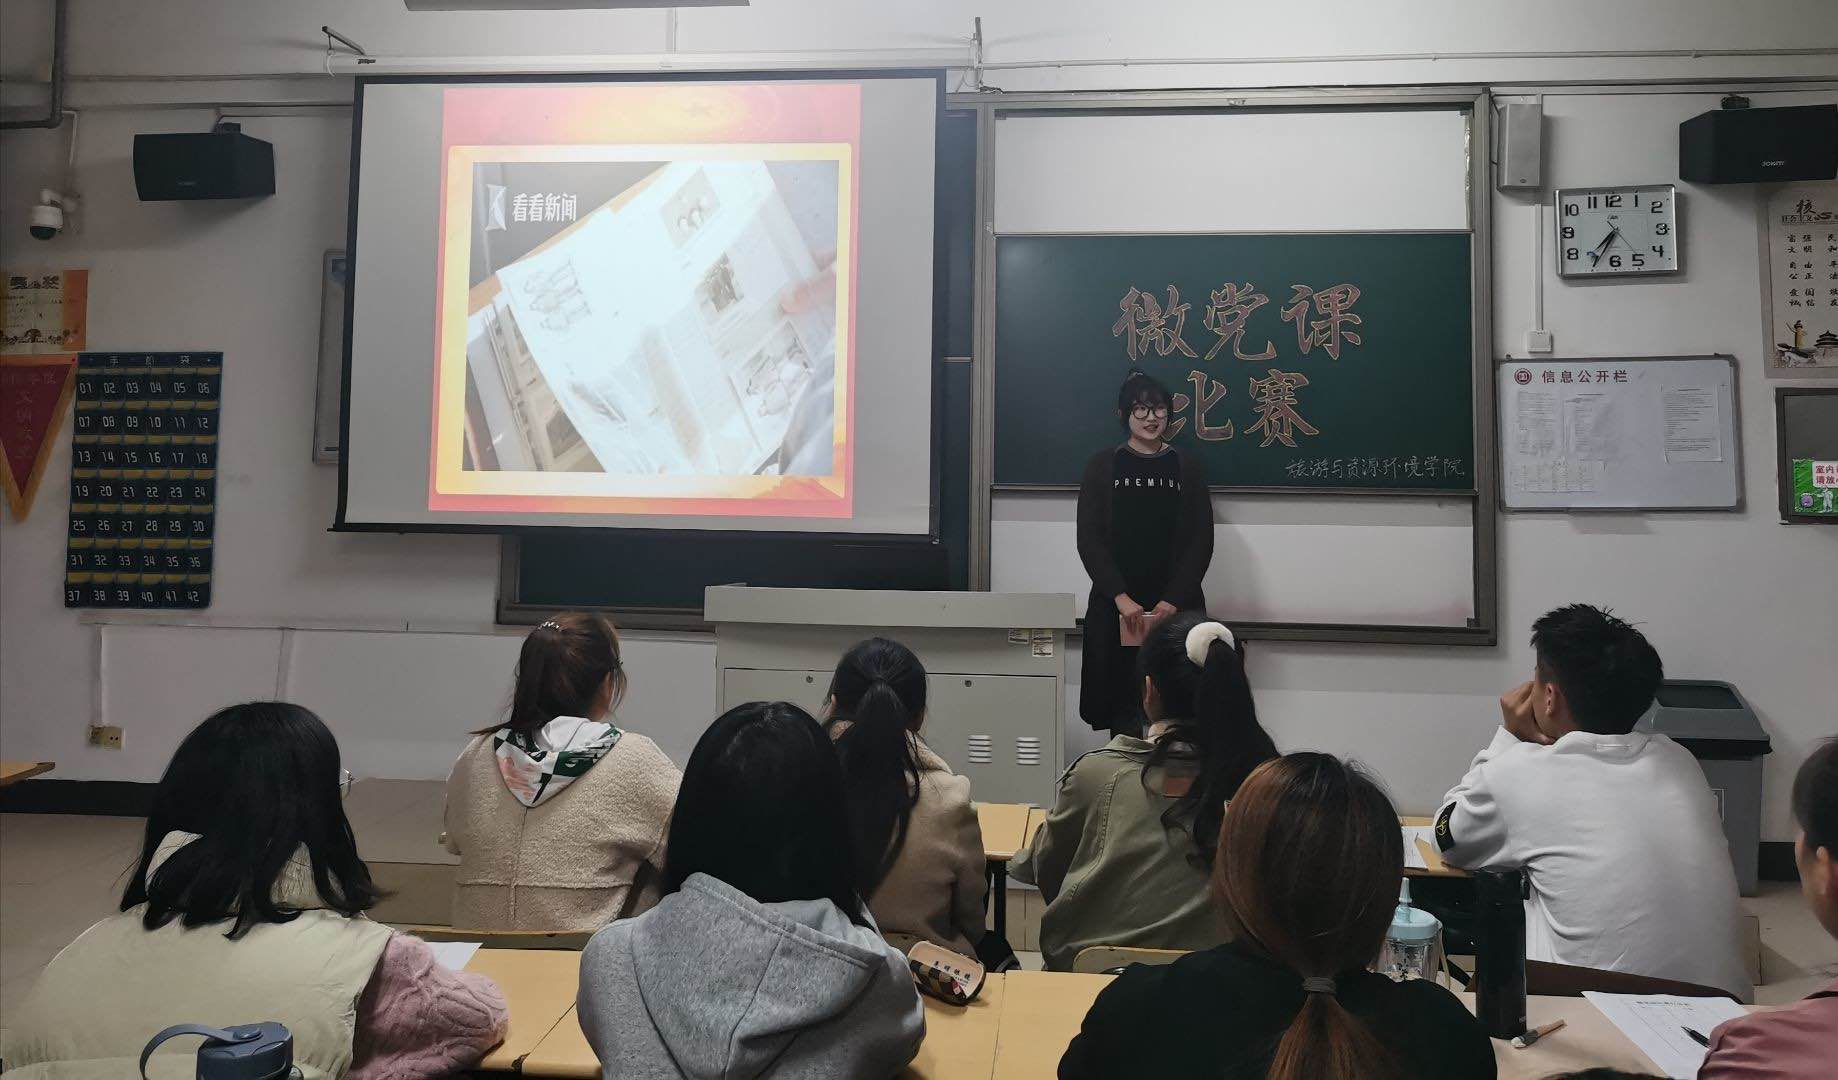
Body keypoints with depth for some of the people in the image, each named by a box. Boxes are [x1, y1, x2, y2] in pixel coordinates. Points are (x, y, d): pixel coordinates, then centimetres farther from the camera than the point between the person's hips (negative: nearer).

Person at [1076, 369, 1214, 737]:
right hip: (1116, 608, 0)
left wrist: (1173, 599, -9)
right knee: (1123, 709, -2)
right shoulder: (1103, 465, 7)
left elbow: (1201, 541, 4)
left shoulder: (1187, 466, 9)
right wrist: (1120, 597, -12)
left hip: (1177, 607, 1)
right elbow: (1089, 539, 0)